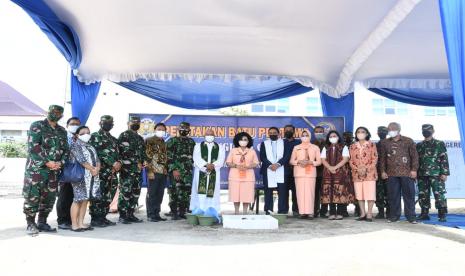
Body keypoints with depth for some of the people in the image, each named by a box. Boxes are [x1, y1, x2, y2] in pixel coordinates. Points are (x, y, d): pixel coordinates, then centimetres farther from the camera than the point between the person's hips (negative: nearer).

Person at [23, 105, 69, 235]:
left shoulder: (62, 131, 14)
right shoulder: (37, 126, -2)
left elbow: (66, 149, 13)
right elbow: (33, 147, -12)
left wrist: (61, 162, -7)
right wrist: (47, 162, -17)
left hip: (54, 170, 5)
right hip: (36, 168, -5)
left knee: (49, 197, 9)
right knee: (32, 196, -2)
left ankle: (42, 222, 21)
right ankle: (31, 224, 10)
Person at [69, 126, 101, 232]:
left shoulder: (91, 147, 20)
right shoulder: (75, 145, -2)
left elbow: (97, 159, 10)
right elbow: (81, 159, -14)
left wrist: (97, 168, -9)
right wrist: (92, 169, -14)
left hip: (92, 176, 7)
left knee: (85, 199, 7)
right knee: (78, 199, -6)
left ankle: (81, 223, 13)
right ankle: (74, 224, 0)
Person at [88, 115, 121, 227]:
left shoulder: (113, 139, 22)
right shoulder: (95, 136, 0)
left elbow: (117, 153, 20)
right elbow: (99, 153, -11)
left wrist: (119, 162, -2)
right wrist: (113, 163, -16)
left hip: (112, 172, 7)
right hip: (101, 171, -7)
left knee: (108, 196, 9)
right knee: (98, 196, -5)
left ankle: (103, 217, 17)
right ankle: (95, 219, 2)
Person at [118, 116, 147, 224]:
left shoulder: (140, 138, 21)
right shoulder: (124, 136, -3)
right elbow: (126, 152, -13)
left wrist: (144, 161, 1)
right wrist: (137, 162, -13)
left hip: (138, 170, 7)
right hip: (127, 168, -7)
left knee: (136, 192, 8)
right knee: (125, 192, -6)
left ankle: (130, 214, 17)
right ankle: (122, 215, 2)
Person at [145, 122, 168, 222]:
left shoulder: (164, 143, 19)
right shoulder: (150, 141, -2)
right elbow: (147, 157, -10)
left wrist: (166, 170, 12)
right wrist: (150, 171, -17)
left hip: (163, 172, 7)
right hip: (154, 171, -6)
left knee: (160, 194, 8)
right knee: (152, 194, -1)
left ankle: (156, 214, 15)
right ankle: (150, 215, 5)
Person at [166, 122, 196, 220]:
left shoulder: (191, 142, 16)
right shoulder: (172, 141, 1)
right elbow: (169, 157, -6)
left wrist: (192, 166, 14)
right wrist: (174, 169, -14)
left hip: (188, 172, 5)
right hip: (176, 171, -4)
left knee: (186, 192, 4)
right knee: (175, 192, -5)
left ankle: (183, 212, 15)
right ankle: (174, 213, 4)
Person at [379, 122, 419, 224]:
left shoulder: (408, 141, 4)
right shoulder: (385, 143, 11)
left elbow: (414, 156, 2)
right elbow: (383, 158, 13)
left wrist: (414, 169, -6)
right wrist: (383, 171, 6)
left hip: (406, 173, -2)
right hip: (391, 174, 2)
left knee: (409, 195, 1)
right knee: (393, 196, 5)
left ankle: (411, 216, 10)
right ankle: (394, 215, 14)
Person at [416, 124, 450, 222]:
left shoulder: (439, 144, 3)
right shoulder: (419, 145, 14)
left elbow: (444, 159, -3)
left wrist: (444, 173, -10)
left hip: (436, 174, -4)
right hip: (422, 175, 4)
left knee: (439, 195, -6)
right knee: (423, 195, 7)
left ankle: (442, 215, 2)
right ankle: (424, 214, 16)